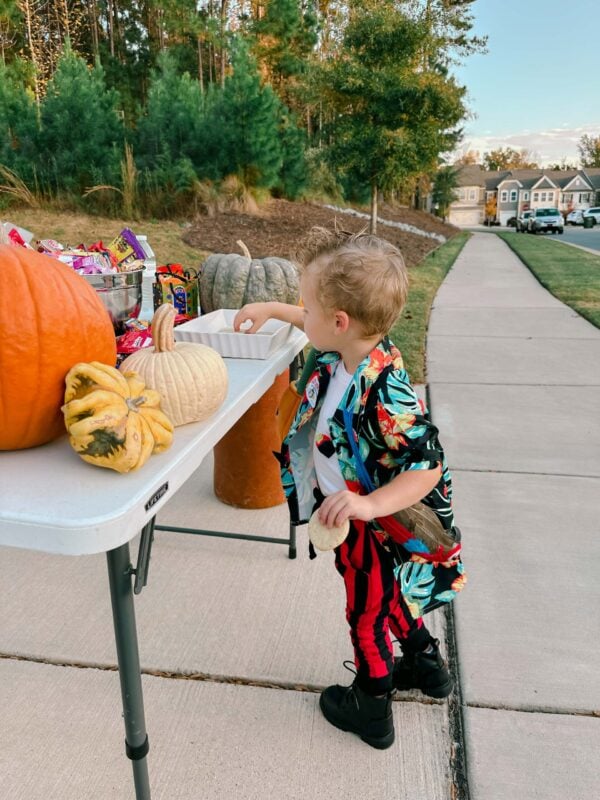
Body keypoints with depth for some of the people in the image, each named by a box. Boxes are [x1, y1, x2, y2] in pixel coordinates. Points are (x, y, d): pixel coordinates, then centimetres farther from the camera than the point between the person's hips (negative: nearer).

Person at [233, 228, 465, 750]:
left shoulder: (385, 396, -37)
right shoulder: (354, 347, -12)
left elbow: (428, 469, -33)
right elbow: (319, 327, 11)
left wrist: (368, 504, -44)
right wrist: (271, 309, 15)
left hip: (381, 525, -8)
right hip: (357, 513, 8)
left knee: (367, 614, 15)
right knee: (386, 596, 29)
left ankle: (372, 711, 41)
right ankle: (427, 664, 54)